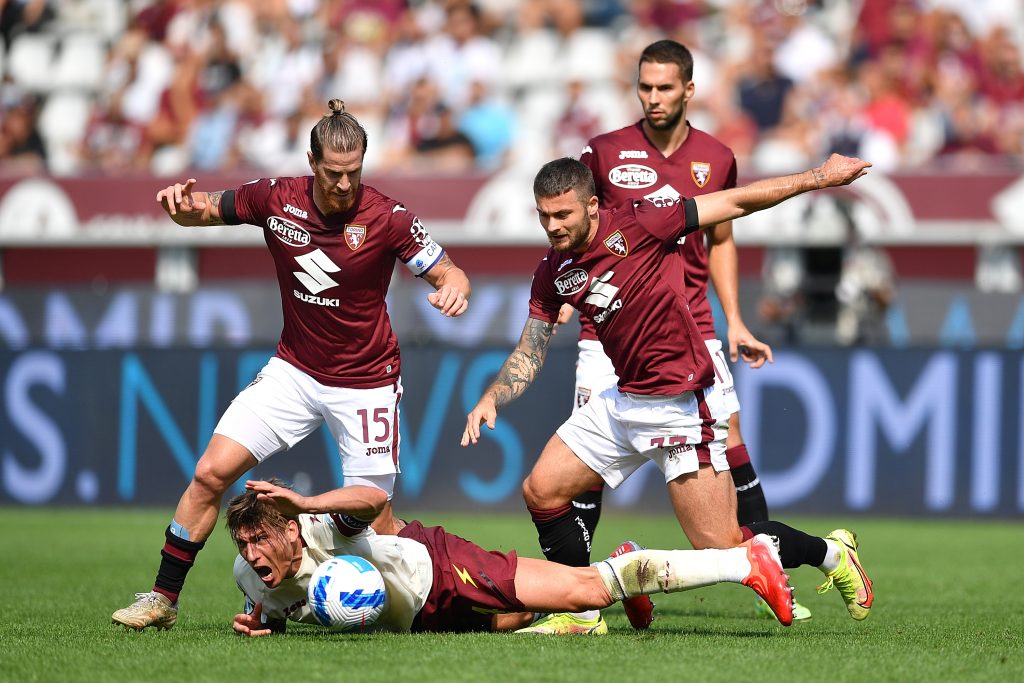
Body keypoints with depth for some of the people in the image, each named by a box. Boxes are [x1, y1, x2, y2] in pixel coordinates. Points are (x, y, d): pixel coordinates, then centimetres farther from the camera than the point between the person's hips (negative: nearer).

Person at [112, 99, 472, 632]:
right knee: (212, 471, -10)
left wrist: (453, 290, -36)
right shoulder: (276, 198, -9)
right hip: (294, 369, 3)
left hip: (365, 382, -3)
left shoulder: (388, 218, -17)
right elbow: (206, 210, 6)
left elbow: (448, 275, -11)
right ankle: (163, 598, 2)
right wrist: (183, 204, -18)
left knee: (373, 516, -7)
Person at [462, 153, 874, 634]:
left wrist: (818, 177, -11)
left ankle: (832, 554, 16)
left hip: (681, 405, -7)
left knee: (723, 547, -8)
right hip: (623, 402, 7)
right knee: (541, 490, 4)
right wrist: (491, 399, -8)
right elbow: (529, 354, 11)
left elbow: (736, 203, -10)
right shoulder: (553, 273, 6)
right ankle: (581, 612, 16)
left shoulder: (635, 227, -14)